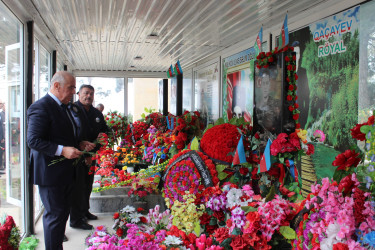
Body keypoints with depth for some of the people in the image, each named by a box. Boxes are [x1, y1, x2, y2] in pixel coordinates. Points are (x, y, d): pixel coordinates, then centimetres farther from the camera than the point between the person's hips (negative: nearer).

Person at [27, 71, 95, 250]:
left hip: (65, 171, 10)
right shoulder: (41, 107, -16)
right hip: (50, 173, -10)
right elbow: (33, 140, -22)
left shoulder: (62, 107, 15)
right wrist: (62, 150, -27)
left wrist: (79, 144, 7)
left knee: (62, 213, 17)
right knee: (55, 214, -1)